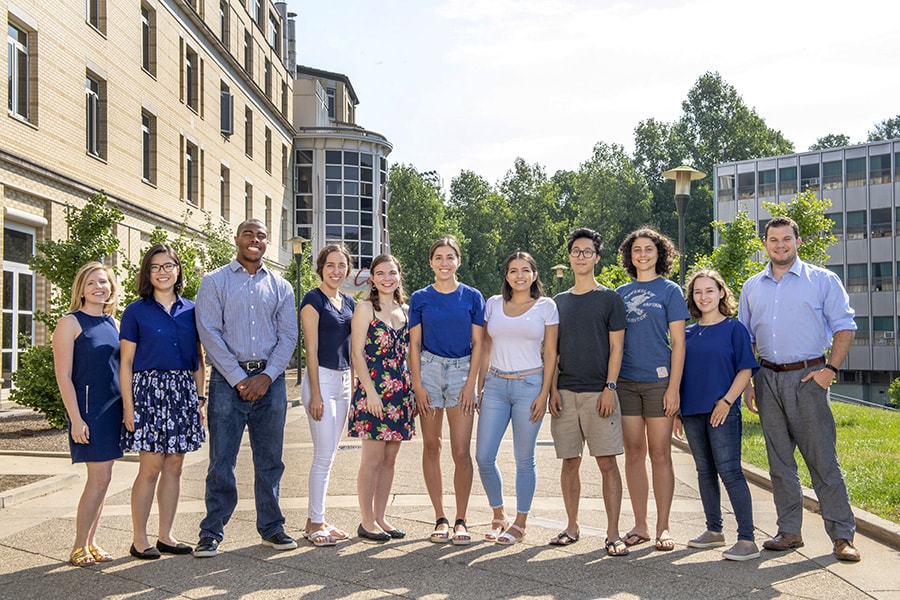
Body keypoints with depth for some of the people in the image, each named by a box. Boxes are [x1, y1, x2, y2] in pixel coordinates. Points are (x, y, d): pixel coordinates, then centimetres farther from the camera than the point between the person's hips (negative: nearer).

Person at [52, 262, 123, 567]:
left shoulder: (114, 324, 12)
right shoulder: (70, 324, -7)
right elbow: (63, 376, -10)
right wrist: (76, 419, -16)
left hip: (114, 409, 6)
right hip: (88, 408, -6)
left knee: (101, 478, 9)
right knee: (100, 478, -9)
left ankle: (90, 542, 19)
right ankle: (78, 547, 4)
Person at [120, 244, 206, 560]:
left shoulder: (190, 310, 10)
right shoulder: (136, 311, 1)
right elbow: (126, 363, -1)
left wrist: (199, 398, 7)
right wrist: (128, 406, -8)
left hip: (183, 392, 4)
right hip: (149, 389, -4)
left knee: (174, 467, 7)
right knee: (151, 467, -5)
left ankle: (165, 536, 17)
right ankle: (139, 539, 6)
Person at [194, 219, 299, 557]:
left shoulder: (280, 286, 13)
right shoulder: (214, 282, 5)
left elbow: (288, 334, 6)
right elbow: (210, 332, -4)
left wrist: (266, 376, -8)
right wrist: (239, 378, -11)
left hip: (270, 381, 3)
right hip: (228, 380, -2)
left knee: (270, 459, 8)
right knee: (221, 460, -1)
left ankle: (271, 527, 19)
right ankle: (212, 532, 8)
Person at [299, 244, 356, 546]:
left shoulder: (349, 302, 14)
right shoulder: (313, 300, -7)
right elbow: (311, 349, -11)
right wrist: (315, 394, -15)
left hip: (345, 380, 7)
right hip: (321, 378, -7)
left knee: (328, 454, 11)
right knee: (324, 455, -6)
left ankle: (315, 519, 19)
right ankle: (315, 523, 3)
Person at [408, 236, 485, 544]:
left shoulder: (472, 297, 4)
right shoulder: (420, 298, 5)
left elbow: (478, 343, 3)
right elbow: (414, 344, 5)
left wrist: (470, 384, -5)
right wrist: (417, 385, -3)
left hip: (461, 371, -1)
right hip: (429, 370, 1)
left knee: (461, 451, -5)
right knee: (431, 447, 4)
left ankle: (461, 520, 6)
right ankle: (440, 518, 13)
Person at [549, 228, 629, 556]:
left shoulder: (610, 299, 4)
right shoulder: (558, 302, 14)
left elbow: (616, 348, -1)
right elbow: (552, 350, 13)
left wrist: (610, 387, -10)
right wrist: (553, 388, 2)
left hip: (599, 392, -3)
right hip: (565, 392, 3)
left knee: (607, 462, -6)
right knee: (570, 462, 8)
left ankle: (613, 533, -1)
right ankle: (572, 526, 19)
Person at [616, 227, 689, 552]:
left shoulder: (669, 290, 2)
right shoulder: (621, 293, 12)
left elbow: (678, 343, -3)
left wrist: (674, 387, -10)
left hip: (658, 381, -3)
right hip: (626, 382, 4)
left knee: (660, 454, 1)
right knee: (634, 454, 6)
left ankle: (663, 527, 10)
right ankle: (640, 526, 14)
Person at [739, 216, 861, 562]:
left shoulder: (823, 280, 2)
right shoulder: (752, 287, 13)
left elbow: (844, 326, 0)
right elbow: (745, 339, 16)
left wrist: (830, 369, -11)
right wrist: (746, 383, 8)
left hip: (807, 377, -4)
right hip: (768, 378, 4)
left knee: (822, 459, -5)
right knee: (779, 460, 8)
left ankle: (842, 535, 3)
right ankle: (789, 531, 17)